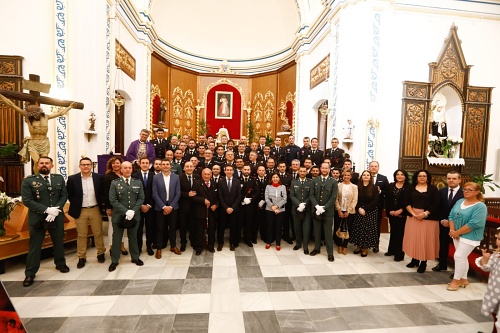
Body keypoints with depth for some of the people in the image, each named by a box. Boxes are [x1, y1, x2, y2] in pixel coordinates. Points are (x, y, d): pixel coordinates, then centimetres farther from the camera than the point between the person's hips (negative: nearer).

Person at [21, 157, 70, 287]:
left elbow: (64, 195, 2)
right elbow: (27, 200, -13)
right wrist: (47, 210, -21)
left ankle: (60, 264, 38)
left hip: (57, 217, 3)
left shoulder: (59, 178, 2)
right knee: (34, 246, 9)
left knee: (59, 242, 17)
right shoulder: (28, 180, -7)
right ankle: (30, 273, 23)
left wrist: (56, 209, -14)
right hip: (37, 218, -3)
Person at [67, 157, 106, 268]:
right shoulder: (72, 179, -5)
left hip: (95, 210, 0)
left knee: (98, 233, 10)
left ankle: (101, 253, 26)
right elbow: (69, 194, 4)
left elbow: (103, 192, 6)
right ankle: (81, 257, 21)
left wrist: (100, 203, 1)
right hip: (80, 211, 0)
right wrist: (75, 205, 1)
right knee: (81, 235, 9)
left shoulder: (99, 177, -4)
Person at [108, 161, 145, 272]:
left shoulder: (138, 183, 5)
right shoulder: (114, 183, -2)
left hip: (134, 215, 2)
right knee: (117, 238, 9)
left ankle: (135, 257, 28)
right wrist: (126, 211, -17)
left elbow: (141, 198, 1)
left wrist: (133, 211, -13)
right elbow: (113, 200, -9)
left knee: (133, 237, 14)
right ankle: (114, 261, 23)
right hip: (119, 215, -2)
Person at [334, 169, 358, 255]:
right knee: (338, 228, 4)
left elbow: (354, 200, -2)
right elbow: (336, 199, -1)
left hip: (349, 211, 0)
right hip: (339, 211, 0)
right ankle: (339, 246, 20)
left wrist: (348, 211, -9)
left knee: (347, 229, 5)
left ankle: (345, 246, 20)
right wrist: (339, 210, -8)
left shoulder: (354, 187, 1)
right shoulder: (338, 185, 0)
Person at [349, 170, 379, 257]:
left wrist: (365, 209, -12)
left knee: (368, 229, 1)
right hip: (359, 211, 2)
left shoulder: (374, 188, -2)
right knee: (358, 228, 4)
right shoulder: (358, 187, 4)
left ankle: (365, 248, 13)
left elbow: (375, 201, -7)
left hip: (370, 212, -2)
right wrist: (359, 208, -12)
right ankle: (358, 246, 18)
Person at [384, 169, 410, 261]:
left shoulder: (408, 187, -4)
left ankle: (399, 254, 9)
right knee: (393, 232, 14)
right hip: (392, 213, 4)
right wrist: (390, 210, -8)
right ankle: (391, 250, 26)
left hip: (403, 214, -4)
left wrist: (401, 210, -14)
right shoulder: (391, 186, 8)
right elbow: (387, 199, 3)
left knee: (400, 233, 0)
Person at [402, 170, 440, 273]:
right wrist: (413, 213, -11)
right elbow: (407, 202, 2)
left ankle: (423, 263, 12)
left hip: (428, 218, -2)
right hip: (413, 217, 3)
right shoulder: (411, 188, 6)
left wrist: (425, 214, -16)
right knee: (413, 238, 8)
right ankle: (414, 259, 21)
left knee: (425, 239, 2)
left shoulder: (432, 189, 0)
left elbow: (436, 204, -7)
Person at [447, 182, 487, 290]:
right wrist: (452, 230, -8)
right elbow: (451, 216, 6)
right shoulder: (460, 202, 6)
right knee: (462, 257, 15)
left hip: (470, 237, -6)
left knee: (459, 256, -8)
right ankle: (463, 279, 28)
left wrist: (457, 232, -18)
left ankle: (456, 280, 8)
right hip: (457, 235, 7)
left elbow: (473, 224, -22)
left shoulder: (480, 206, -14)